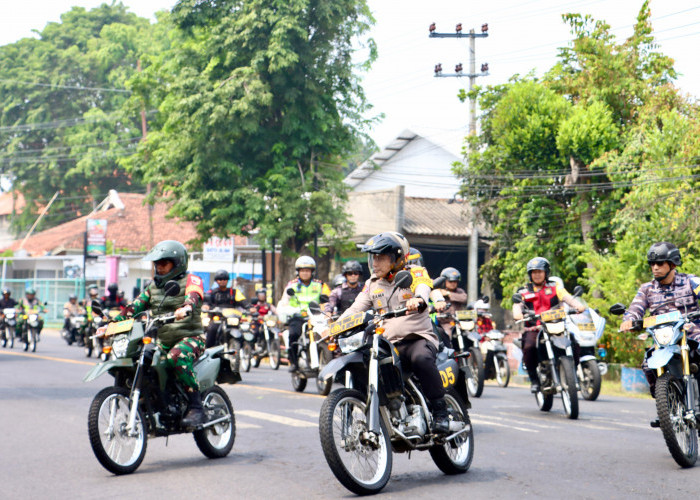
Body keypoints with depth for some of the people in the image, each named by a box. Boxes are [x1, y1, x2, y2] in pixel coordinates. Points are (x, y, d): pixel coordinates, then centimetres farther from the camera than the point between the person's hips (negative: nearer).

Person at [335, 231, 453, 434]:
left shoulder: (415, 273, 3)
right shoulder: (372, 284, 19)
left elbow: (423, 290, -19)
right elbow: (356, 308, 11)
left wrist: (417, 300, -44)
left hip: (418, 339, -5)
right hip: (388, 345, 5)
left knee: (421, 359, -37)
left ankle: (440, 412, -25)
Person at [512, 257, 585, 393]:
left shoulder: (555, 288, 17)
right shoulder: (524, 291, 18)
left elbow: (567, 297, 2)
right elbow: (517, 305, 2)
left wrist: (578, 305, -19)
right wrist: (517, 314, -22)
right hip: (533, 329, 0)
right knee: (529, 347, -32)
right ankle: (534, 380, -16)